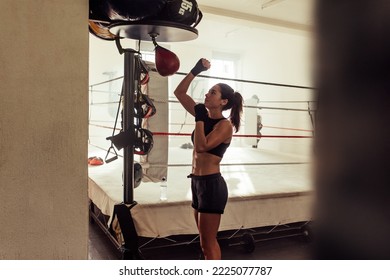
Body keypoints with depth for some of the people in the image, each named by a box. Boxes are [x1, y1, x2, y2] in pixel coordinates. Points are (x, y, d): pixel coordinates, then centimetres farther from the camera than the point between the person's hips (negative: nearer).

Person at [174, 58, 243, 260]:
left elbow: (202, 146, -26)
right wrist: (195, 71, 1)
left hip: (212, 184, -8)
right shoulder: (205, 116, 7)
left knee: (208, 243, 0)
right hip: (197, 182, 8)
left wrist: (199, 120, -17)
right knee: (206, 241, 18)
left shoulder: (225, 124, -12)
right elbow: (179, 93, 9)